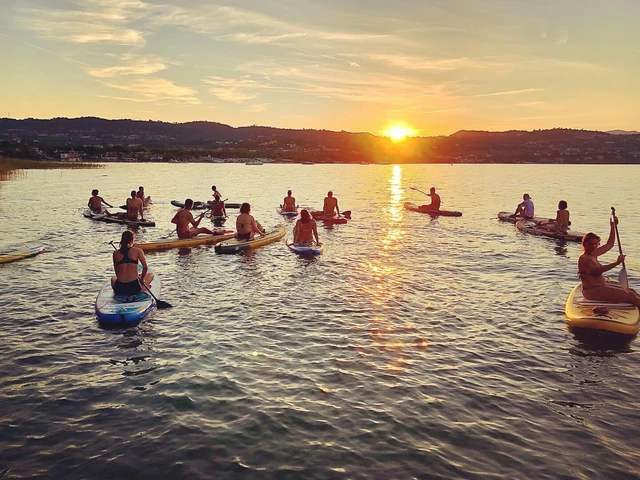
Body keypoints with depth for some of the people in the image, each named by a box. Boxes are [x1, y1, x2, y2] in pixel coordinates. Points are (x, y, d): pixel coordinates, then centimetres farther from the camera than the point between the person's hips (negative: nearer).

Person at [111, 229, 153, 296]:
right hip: (134, 288, -3)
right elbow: (145, 267, -7)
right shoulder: (137, 251, -5)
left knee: (113, 278, 41)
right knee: (150, 274, 27)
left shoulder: (115, 253, 2)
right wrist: (142, 279, 9)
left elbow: (117, 273, 8)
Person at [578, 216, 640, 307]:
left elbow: (609, 245, 23)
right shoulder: (584, 259, -18)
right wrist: (616, 263, -38)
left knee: (632, 292, 3)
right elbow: (597, 271, -32)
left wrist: (613, 227, 19)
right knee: (628, 295, -15)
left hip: (602, 286, 10)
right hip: (592, 291, -10)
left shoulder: (593, 254, 12)